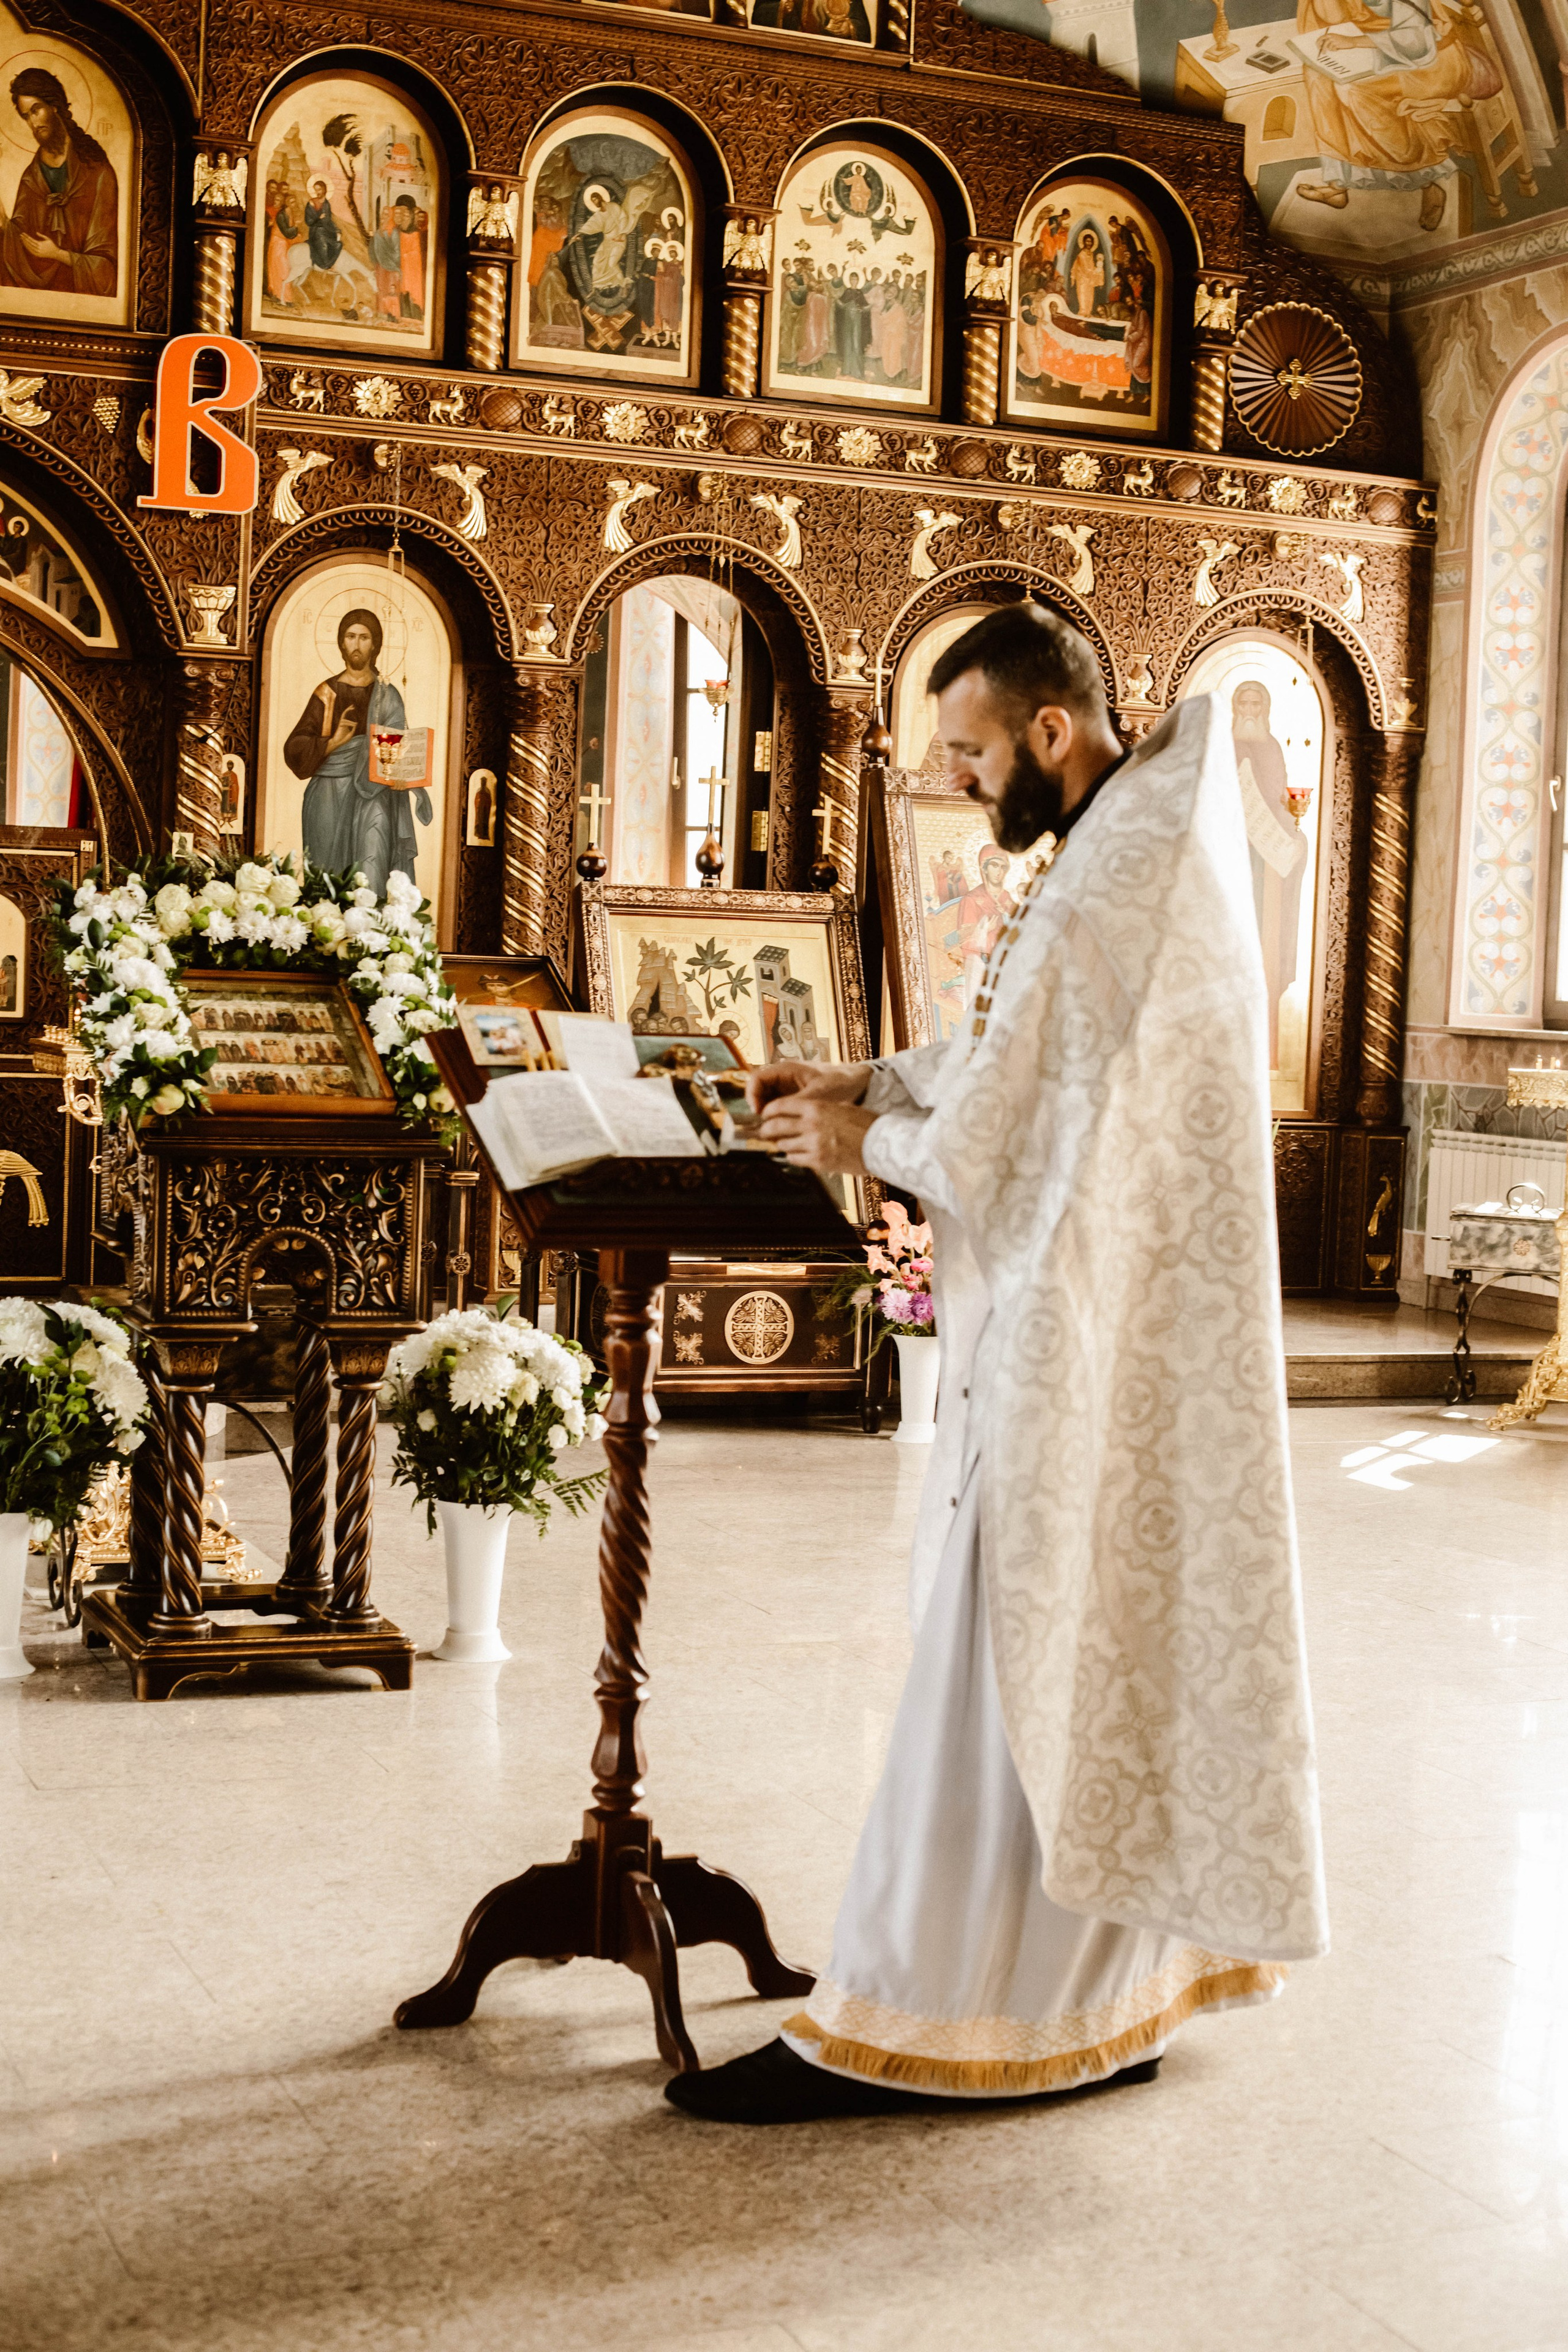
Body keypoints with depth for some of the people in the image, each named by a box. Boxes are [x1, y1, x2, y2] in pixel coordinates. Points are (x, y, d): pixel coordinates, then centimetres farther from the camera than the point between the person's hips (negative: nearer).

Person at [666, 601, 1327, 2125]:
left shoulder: (1110, 897, -21)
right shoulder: (1143, 847, 12)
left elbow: (1001, 1139, -21)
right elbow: (1014, 1057, 19)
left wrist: (863, 1141, -5)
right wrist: (859, 1084, 9)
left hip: (1082, 1352, -11)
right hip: (1120, 1332, 11)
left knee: (1005, 1671, -4)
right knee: (1118, 1652, 16)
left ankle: (899, 2025, 5)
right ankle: (1117, 1987, 27)